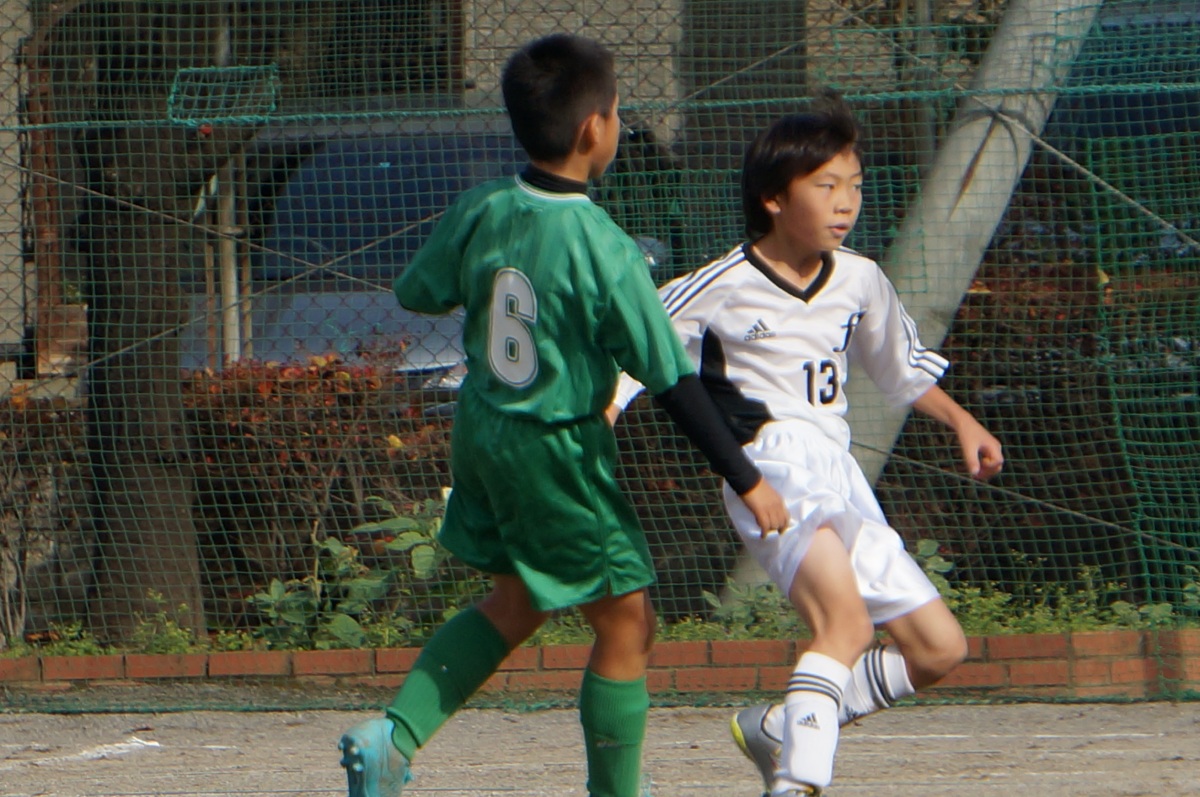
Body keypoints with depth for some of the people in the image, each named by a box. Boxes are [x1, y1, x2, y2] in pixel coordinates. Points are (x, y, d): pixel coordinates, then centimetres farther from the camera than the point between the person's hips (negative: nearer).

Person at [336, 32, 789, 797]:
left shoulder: (480, 213, -7)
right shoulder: (606, 251, -23)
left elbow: (415, 293, 10)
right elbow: (674, 381, -20)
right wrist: (747, 480, -14)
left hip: (481, 430, 7)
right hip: (558, 451, -7)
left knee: (515, 601, 24)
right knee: (626, 622, 8)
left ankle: (394, 734, 12)